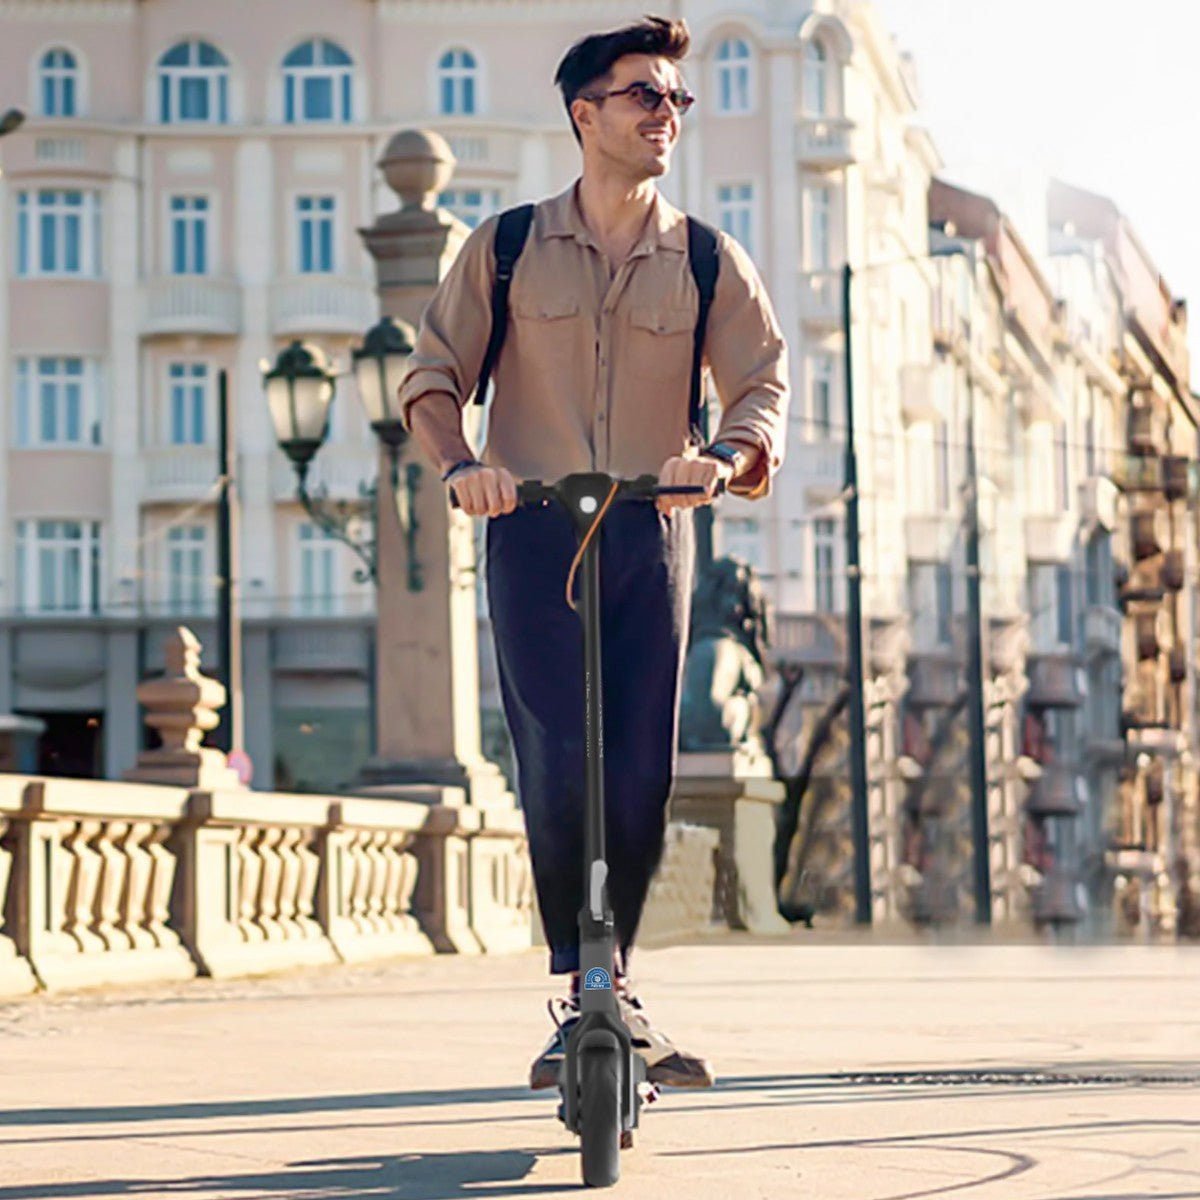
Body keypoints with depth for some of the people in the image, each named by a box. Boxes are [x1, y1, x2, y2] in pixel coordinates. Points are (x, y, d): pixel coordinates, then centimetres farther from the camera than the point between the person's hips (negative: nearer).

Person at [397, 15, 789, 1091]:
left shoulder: (708, 262, 8)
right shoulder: (507, 249, 7)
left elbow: (763, 382, 1)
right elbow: (435, 373, 7)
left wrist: (727, 456, -21)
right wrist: (460, 464, -13)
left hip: (651, 530, 1)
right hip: (533, 528, -1)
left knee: (645, 776, -1)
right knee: (556, 768, -11)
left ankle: (617, 979, 17)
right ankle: (577, 991, -2)